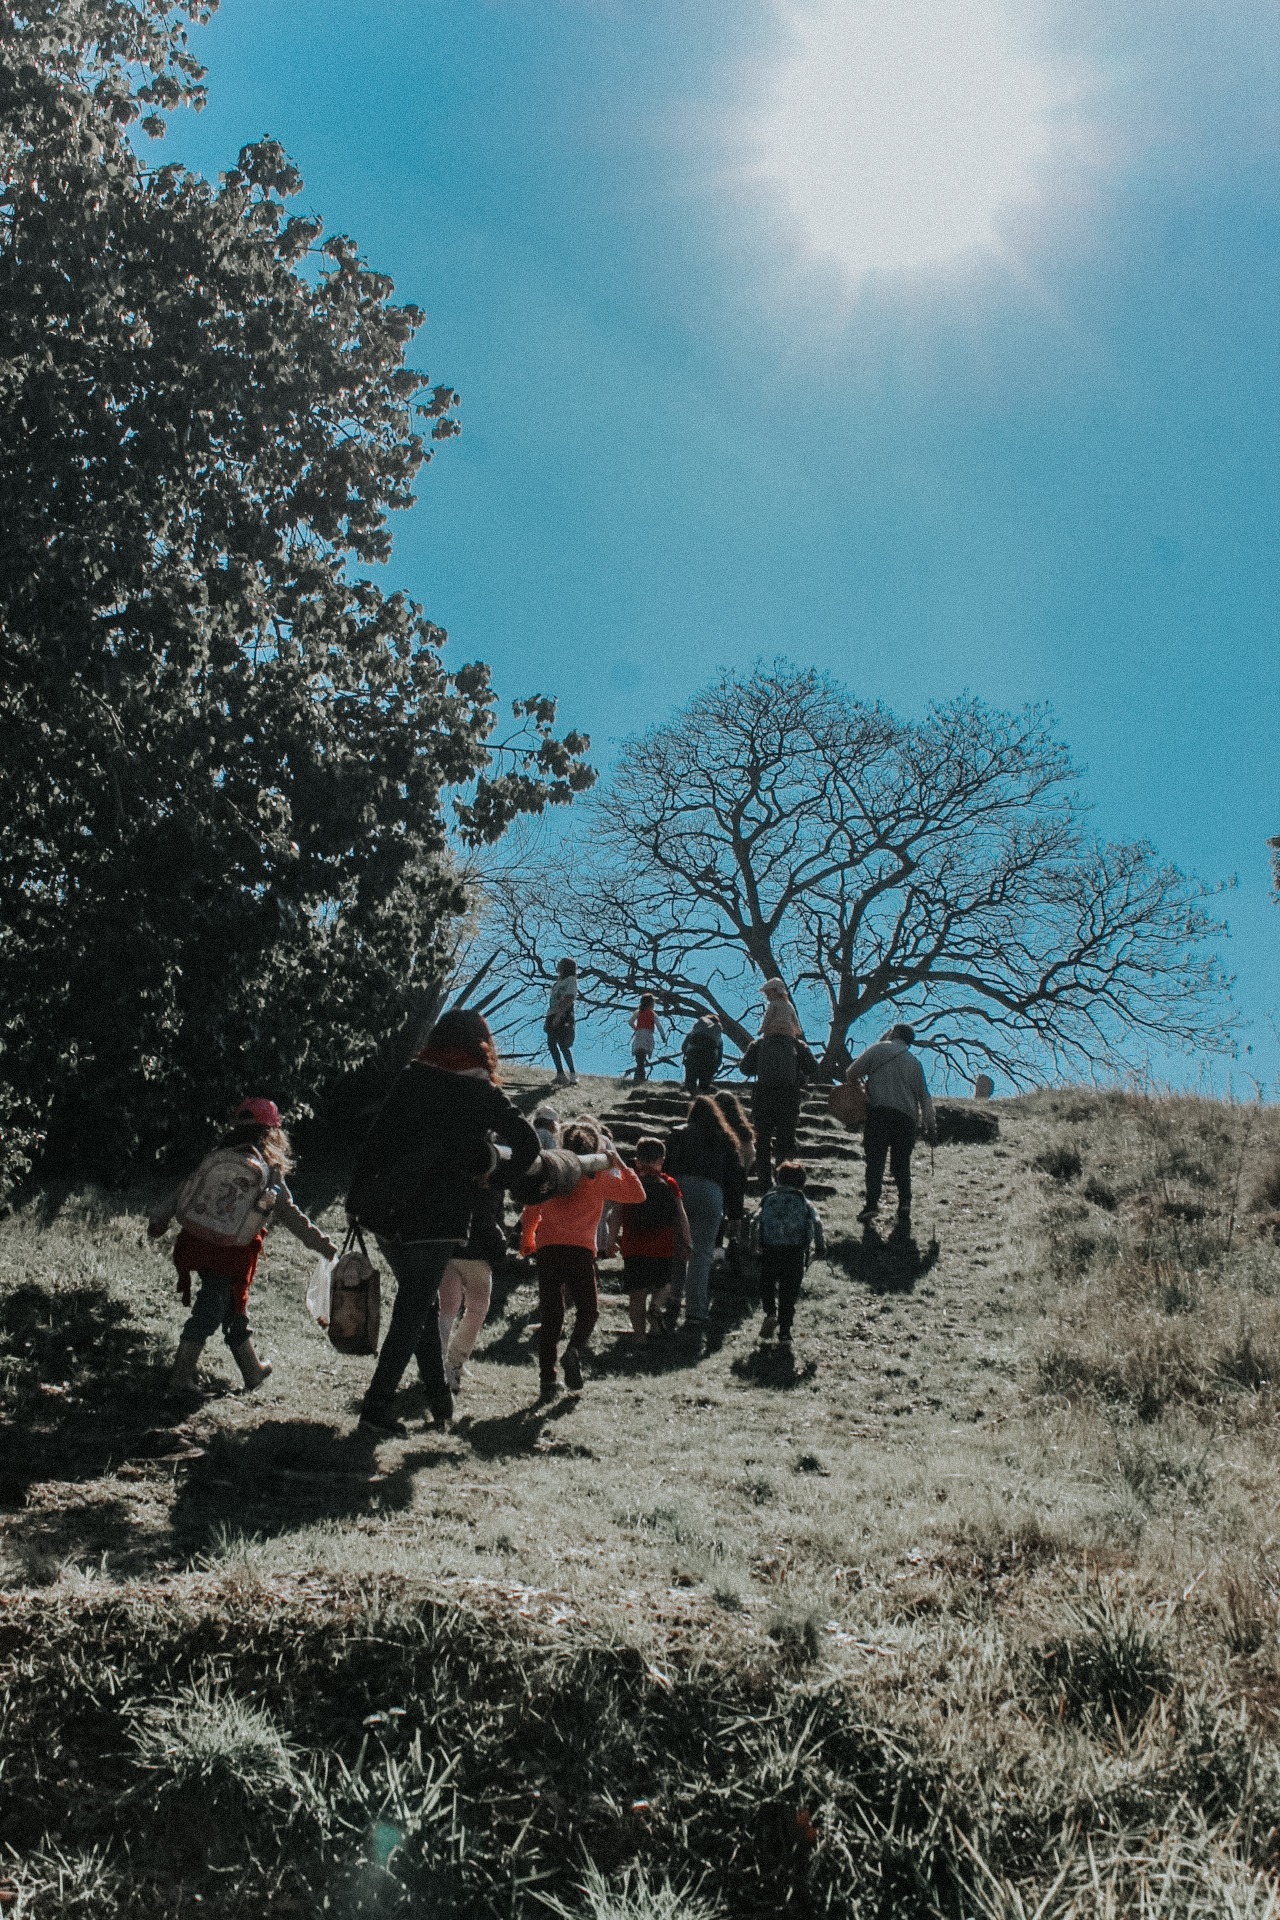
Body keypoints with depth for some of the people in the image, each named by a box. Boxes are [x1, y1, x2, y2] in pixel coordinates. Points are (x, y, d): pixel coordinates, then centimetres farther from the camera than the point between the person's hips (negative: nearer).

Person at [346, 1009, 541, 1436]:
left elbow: (374, 1141, 2)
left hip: (388, 1216, 4)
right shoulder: (481, 1093, -3)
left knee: (419, 1302, 19)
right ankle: (378, 1405, -1)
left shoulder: (410, 1079, 5)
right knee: (414, 1310, 4)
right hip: (438, 1221, -4)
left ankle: (438, 1396, 21)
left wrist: (357, 1202, 7)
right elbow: (528, 1144, -6)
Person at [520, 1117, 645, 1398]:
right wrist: (620, 1165, 12)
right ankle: (574, 1351, -17)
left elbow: (531, 1212, 17)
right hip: (580, 1249, -2)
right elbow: (637, 1194, 10)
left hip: (547, 1249, 2)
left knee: (551, 1314, 6)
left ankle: (547, 1378, -1)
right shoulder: (600, 1178, 4)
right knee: (588, 1310, 12)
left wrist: (527, 1241, 32)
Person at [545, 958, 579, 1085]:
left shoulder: (571, 980, -4)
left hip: (564, 1017, -9)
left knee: (563, 1045, -13)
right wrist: (548, 1018, 16)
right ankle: (560, 1074, 6)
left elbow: (569, 999, -16)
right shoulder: (557, 982, 22)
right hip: (554, 1016, 9)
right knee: (551, 1044, 2)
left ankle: (573, 1076, -10)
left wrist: (558, 1015, -24)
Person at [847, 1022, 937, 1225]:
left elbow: (852, 1073, 3)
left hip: (879, 1111, -4)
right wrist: (930, 1124, 16)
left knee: (875, 1159, -6)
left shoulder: (879, 1049, 7)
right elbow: (924, 1096, 16)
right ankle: (904, 1202, -6)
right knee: (901, 1163, 10)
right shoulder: (914, 1061, 20)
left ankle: (872, 1202, -19)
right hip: (906, 1117, 4)